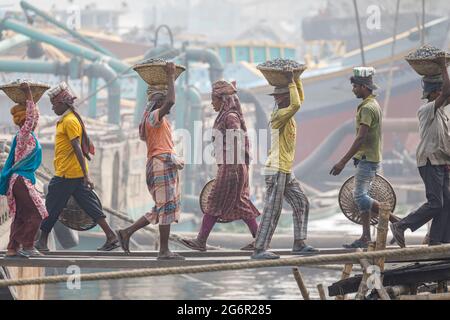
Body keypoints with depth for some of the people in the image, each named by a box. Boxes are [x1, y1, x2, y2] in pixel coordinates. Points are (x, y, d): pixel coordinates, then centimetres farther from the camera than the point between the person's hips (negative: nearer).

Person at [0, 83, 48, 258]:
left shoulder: (28, 134, 13)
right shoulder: (23, 135, -12)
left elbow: (35, 116, 30)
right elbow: (31, 116, -24)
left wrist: (30, 96, 28)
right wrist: (28, 95, -21)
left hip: (22, 179, 9)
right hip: (22, 179, -9)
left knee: (21, 216, 10)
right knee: (36, 213, -9)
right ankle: (27, 246, -9)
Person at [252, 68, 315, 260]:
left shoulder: (286, 113, 13)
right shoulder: (278, 116, -16)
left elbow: (299, 101, 28)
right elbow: (296, 105, -32)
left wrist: (296, 79, 19)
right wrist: (290, 82, -23)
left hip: (286, 172, 10)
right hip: (276, 170, -10)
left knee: (301, 204, 11)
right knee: (272, 211, -9)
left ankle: (299, 244, 15)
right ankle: (259, 250, -8)